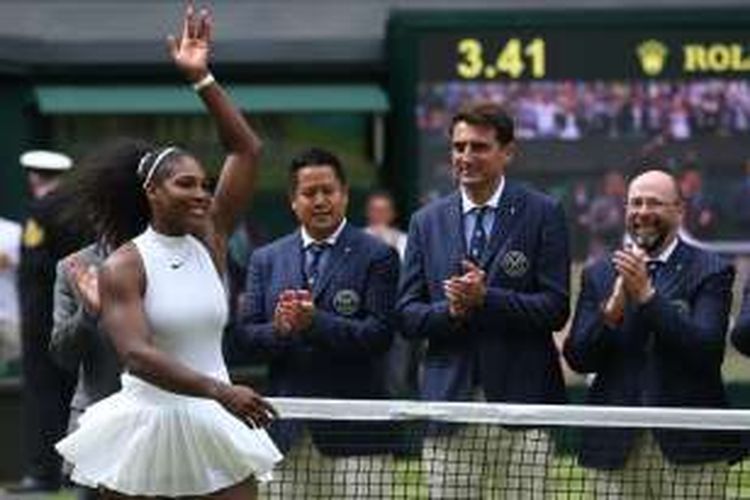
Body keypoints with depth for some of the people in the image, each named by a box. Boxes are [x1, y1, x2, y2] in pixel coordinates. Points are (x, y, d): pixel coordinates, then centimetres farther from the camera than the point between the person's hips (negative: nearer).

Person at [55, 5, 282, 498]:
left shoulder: (209, 241, 5)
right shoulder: (123, 268, -9)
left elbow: (246, 150, 4)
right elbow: (137, 354, -21)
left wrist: (202, 78, -4)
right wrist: (220, 391, -32)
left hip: (213, 426, 4)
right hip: (147, 425, -4)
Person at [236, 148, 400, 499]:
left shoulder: (377, 256, 1)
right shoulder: (265, 260, 14)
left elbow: (379, 334, -9)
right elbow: (246, 336, 8)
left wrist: (315, 322, -20)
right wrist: (280, 329, -14)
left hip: (352, 431, -3)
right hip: (286, 431, 4)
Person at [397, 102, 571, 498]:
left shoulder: (542, 214, 3)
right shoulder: (427, 222, 13)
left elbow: (555, 309, -5)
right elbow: (407, 315, 10)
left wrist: (486, 298, -16)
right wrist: (449, 311, -11)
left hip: (521, 402, -3)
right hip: (449, 403, 3)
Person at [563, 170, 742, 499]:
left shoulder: (710, 271, 3)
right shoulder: (598, 275, 12)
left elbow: (707, 349, -11)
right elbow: (577, 358, 5)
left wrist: (647, 294, -16)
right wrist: (614, 306, -12)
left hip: (689, 449, -3)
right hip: (616, 453, 3)